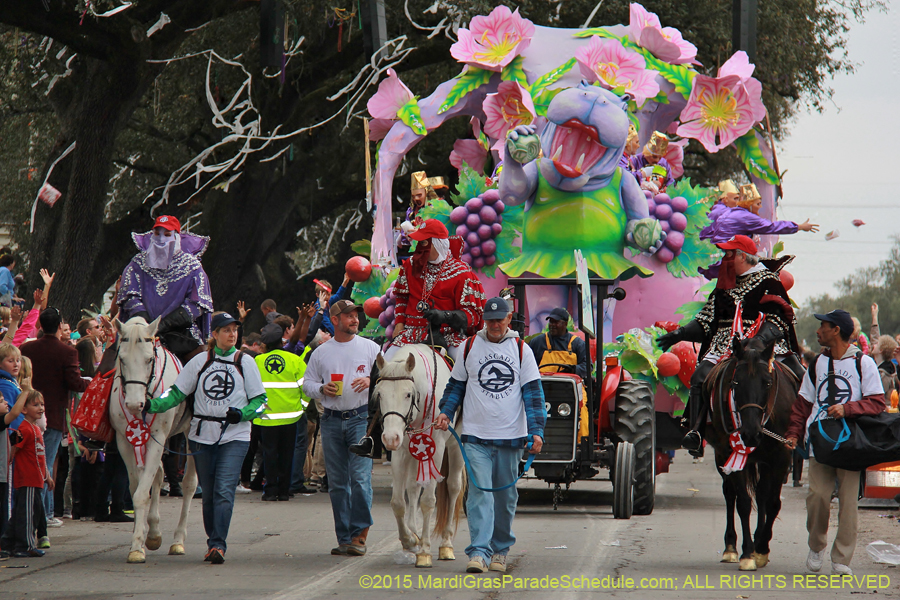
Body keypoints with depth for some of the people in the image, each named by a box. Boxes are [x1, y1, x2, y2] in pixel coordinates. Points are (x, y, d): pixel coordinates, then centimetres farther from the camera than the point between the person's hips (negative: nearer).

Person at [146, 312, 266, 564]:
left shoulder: (245, 362, 4)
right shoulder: (199, 362, 7)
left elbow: (259, 399, 6)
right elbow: (177, 392, 6)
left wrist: (242, 414, -13)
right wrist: (152, 405, -11)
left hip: (234, 436, -2)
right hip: (202, 436, 2)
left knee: (224, 491, -14)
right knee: (208, 493, 8)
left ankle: (218, 544, -17)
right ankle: (212, 542, 20)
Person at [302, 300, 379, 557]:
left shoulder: (370, 348, 6)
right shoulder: (321, 352, 11)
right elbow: (307, 383, 15)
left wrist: (370, 381, -13)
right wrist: (322, 389, -6)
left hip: (361, 417, -3)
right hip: (331, 420, 3)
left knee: (360, 476, -13)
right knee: (337, 482, 5)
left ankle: (360, 534, -8)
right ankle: (344, 538, 10)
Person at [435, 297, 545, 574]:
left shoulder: (521, 350, 3)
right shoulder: (470, 347, 6)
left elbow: (533, 392, 1)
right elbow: (456, 384, 15)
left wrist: (536, 430, -8)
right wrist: (446, 412, -1)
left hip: (511, 437, 1)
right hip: (476, 436, -1)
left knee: (505, 497, 9)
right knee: (479, 494, -11)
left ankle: (500, 550, 24)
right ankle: (479, 552, -16)